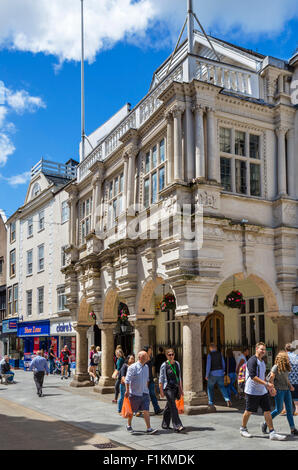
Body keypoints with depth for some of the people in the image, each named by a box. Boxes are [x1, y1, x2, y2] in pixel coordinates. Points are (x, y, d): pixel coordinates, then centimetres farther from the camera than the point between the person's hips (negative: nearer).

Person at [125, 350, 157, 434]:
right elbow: (127, 380, -15)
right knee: (131, 411, 11)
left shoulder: (146, 367, 7)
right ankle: (129, 426, 31)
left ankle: (149, 428, -4)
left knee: (146, 410, -4)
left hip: (144, 393, 5)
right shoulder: (133, 367, -14)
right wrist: (127, 391, -18)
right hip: (135, 393, -5)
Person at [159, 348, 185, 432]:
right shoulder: (164, 365, -6)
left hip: (175, 387, 6)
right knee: (173, 407, -13)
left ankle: (165, 424, 26)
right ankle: (177, 426, -15)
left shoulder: (177, 364, 10)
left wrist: (181, 388, 15)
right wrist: (161, 391, -9)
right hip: (168, 388, -6)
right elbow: (161, 379, -5)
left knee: (169, 406, 15)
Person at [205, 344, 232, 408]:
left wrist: (207, 375, -6)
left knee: (210, 388, 12)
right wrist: (223, 371, 22)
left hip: (212, 374, -3)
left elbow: (208, 365, -12)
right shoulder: (220, 354, 3)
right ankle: (227, 400, -3)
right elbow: (223, 364, 9)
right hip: (220, 373, 3)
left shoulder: (209, 355, -9)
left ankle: (211, 403, 13)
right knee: (222, 387, 15)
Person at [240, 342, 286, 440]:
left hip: (263, 391, 8)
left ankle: (272, 433, 4)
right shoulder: (252, 361, -16)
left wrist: (268, 386, 16)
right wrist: (266, 384, -27)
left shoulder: (263, 361, 13)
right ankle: (243, 429, 25)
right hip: (252, 391, -8)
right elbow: (253, 376, -25)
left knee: (267, 411, 2)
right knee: (248, 411, 7)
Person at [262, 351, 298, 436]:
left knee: (289, 409, 4)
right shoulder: (276, 367, -13)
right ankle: (265, 424, 14)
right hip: (279, 390, -7)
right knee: (278, 410, -1)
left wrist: (290, 386, 8)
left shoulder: (286, 367, 9)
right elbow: (271, 378, -13)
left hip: (286, 390, 7)